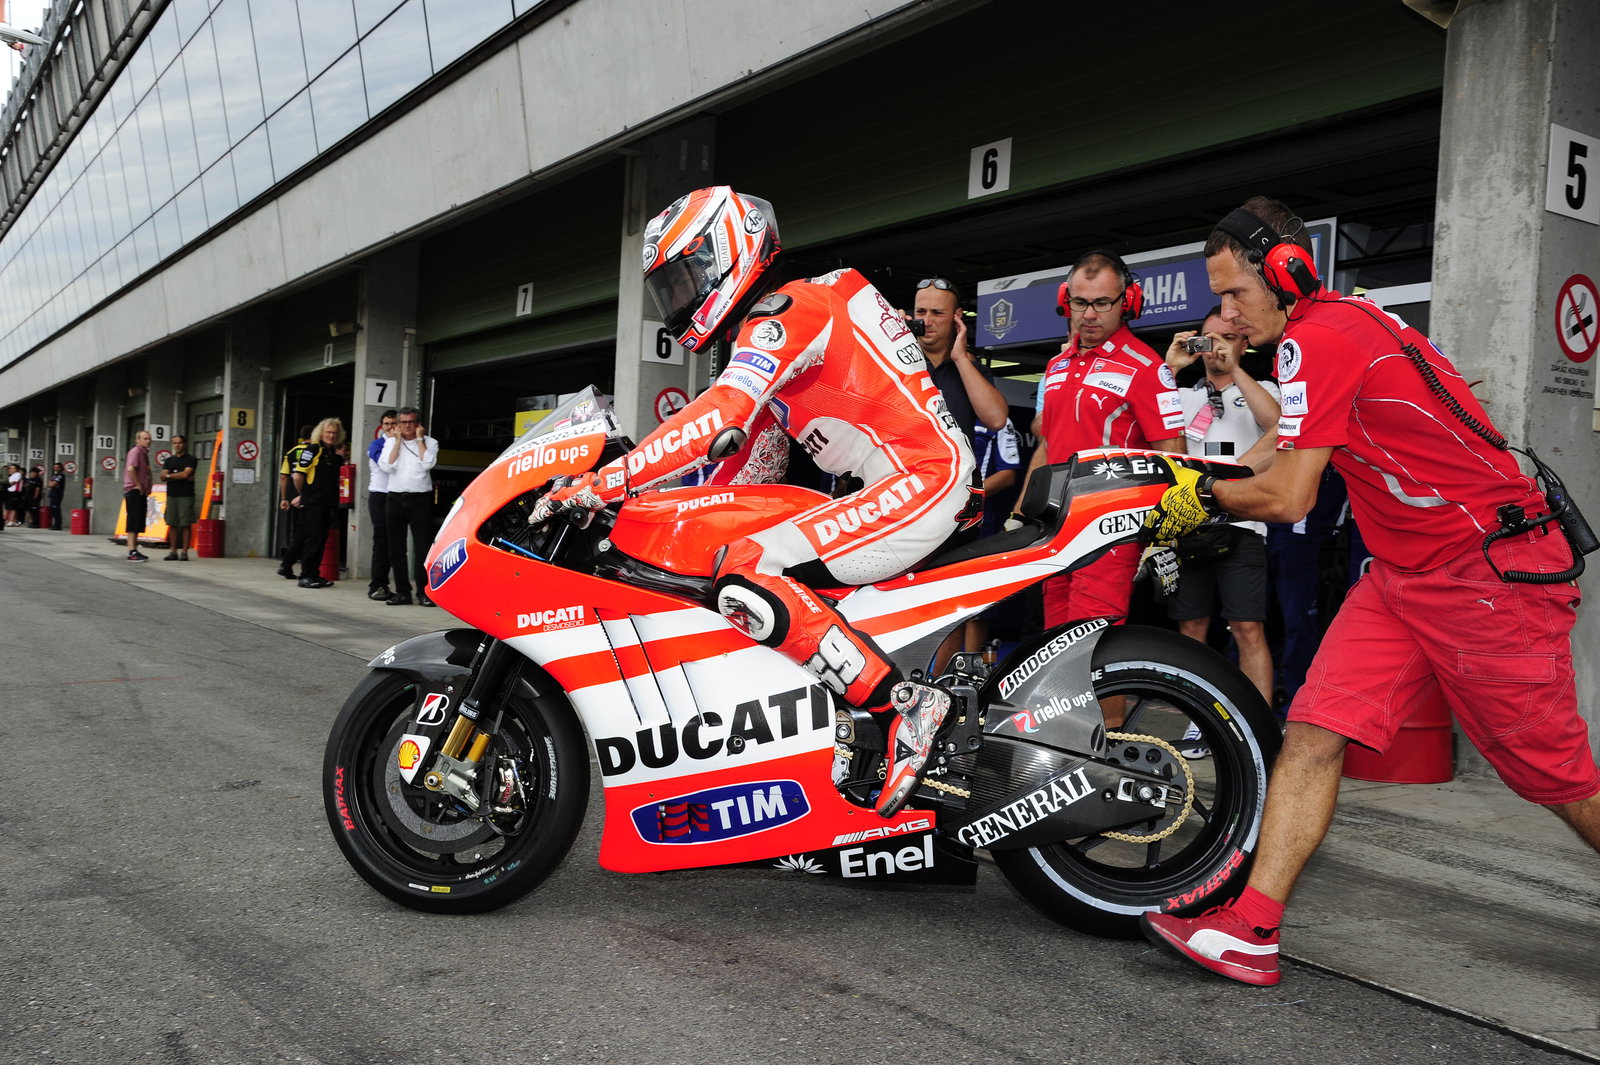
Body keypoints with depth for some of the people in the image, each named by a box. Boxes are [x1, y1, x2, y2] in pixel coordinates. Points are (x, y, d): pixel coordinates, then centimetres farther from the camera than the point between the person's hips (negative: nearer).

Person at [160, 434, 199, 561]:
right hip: (171, 495, 4)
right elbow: (163, 476, 4)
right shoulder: (168, 460, 16)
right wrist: (180, 476, -8)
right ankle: (173, 551, 8)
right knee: (172, 524, 3)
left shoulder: (191, 460, 2)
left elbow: (186, 474, -12)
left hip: (186, 495, -4)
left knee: (185, 524, -6)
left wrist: (170, 475, -1)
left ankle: (184, 552, -4)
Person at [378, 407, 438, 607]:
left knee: (423, 548, -6)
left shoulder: (429, 442, 7)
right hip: (396, 498, 3)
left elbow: (427, 464, -11)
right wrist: (398, 440, -1)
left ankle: (423, 592, -3)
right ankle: (402, 592, 11)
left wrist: (419, 438, -4)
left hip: (420, 500, -3)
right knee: (396, 549, 5)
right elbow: (387, 466, -4)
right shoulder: (391, 442, 12)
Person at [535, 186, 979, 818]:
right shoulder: (788, 316, 21)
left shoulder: (780, 315, -11)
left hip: (919, 478, -11)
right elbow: (745, 437, 27)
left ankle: (901, 705, -20)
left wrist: (596, 485, -26)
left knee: (745, 576, -22)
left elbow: (717, 421, -27)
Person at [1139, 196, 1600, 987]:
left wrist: (1207, 494, -2)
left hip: (1490, 573, -9)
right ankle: (1253, 932, -6)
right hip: (1405, 572, 9)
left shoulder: (1316, 337, -17)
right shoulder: (1344, 318, 12)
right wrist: (1192, 475, 13)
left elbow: (1288, 499, -19)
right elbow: (1295, 454, 19)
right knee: (1314, 732, -4)